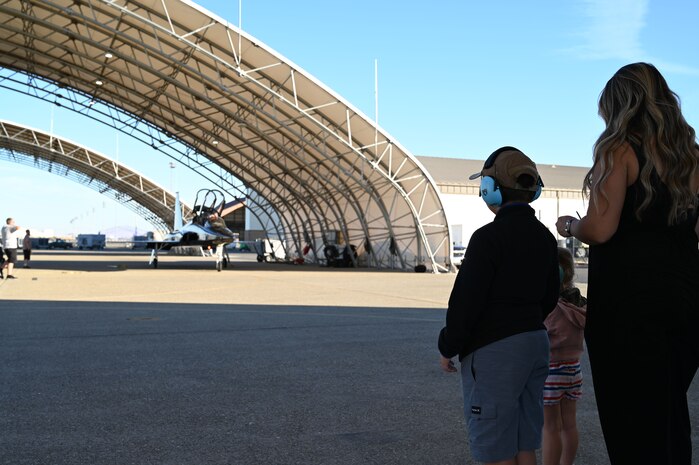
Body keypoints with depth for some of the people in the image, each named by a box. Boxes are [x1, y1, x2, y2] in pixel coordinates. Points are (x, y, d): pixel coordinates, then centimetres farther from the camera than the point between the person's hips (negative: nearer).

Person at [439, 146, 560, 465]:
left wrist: (448, 347, -4)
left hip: (493, 351, -8)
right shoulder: (545, 238, 8)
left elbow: (466, 301, -16)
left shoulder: (488, 238, -16)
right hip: (535, 343, 8)